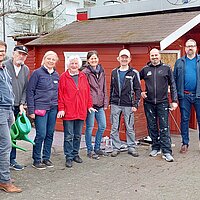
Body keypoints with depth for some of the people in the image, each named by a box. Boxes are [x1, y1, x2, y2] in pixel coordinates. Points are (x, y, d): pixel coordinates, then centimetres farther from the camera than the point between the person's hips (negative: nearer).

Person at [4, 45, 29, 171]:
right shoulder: (4, 66, -6)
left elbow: (25, 89, 12)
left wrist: (22, 104, 1)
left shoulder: (26, 70, 11)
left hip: (17, 107, 5)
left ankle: (12, 160, 19)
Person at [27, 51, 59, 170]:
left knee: (50, 134, 9)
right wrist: (31, 110, -11)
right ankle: (36, 160, 8)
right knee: (41, 134, -6)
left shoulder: (56, 75, 11)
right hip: (40, 108, -5)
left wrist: (60, 108, 10)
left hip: (53, 109, 5)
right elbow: (30, 91, -6)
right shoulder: (37, 73, -4)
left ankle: (46, 158, 21)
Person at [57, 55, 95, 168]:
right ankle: (69, 157, 8)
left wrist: (89, 105, 11)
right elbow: (60, 94, -4)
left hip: (81, 111, 4)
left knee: (78, 135, 13)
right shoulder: (64, 77, -1)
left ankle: (75, 154, 26)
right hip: (68, 112, -4)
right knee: (69, 136, 0)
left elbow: (87, 92, 14)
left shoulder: (83, 77, 11)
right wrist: (61, 109, -9)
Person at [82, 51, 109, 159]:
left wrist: (105, 102, 11)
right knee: (90, 127, 1)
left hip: (100, 104, 7)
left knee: (102, 126, 9)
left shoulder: (101, 72, 12)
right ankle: (90, 151, 14)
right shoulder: (85, 73, -7)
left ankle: (97, 148, 25)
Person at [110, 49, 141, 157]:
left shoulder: (134, 73, 0)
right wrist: (110, 102, 10)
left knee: (130, 128, 3)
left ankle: (131, 147, 16)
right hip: (115, 105, 3)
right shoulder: (114, 72, 10)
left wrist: (135, 104, -8)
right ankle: (116, 148, 15)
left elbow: (138, 90, -1)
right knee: (114, 128, 5)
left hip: (128, 105, -3)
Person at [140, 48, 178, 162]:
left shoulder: (166, 68, 4)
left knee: (164, 128, -5)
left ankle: (167, 152, -3)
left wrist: (174, 100, -3)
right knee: (152, 127, 8)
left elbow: (172, 85, 4)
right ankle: (156, 148, 22)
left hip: (162, 102, -2)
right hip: (149, 103, 2)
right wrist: (140, 92, 6)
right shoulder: (145, 70, 7)